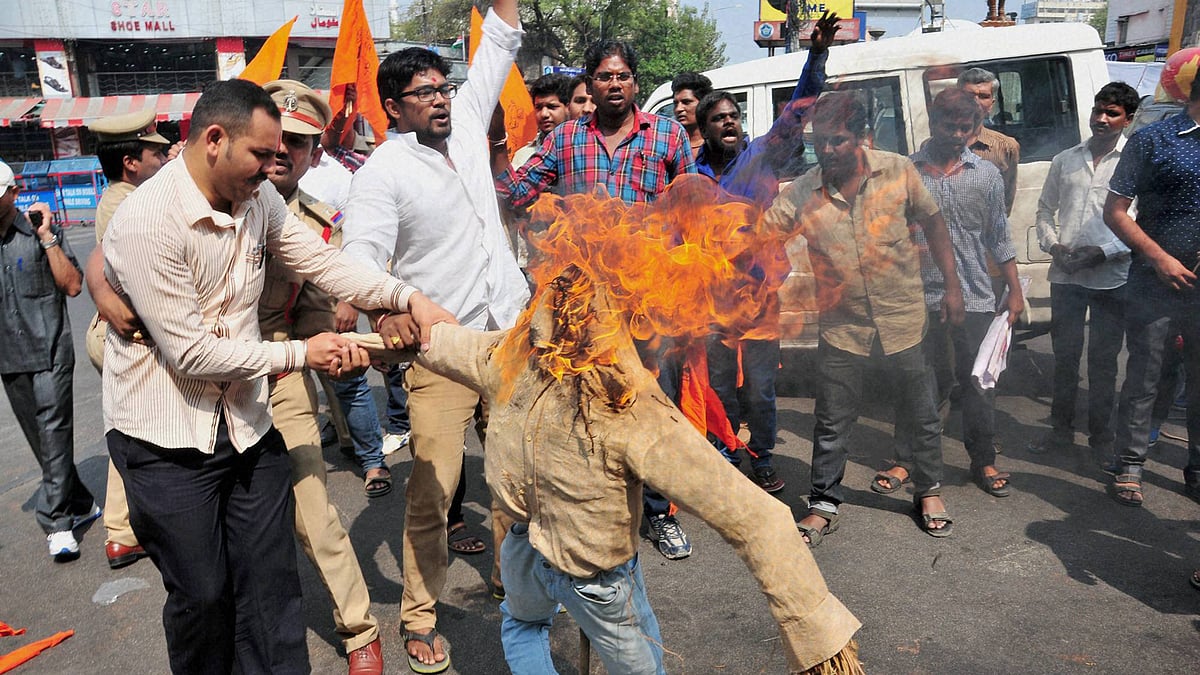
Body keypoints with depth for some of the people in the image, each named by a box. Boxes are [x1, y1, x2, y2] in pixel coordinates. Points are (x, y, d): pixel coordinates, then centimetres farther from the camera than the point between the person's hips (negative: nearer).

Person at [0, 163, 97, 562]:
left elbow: (72, 286, -11)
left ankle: (57, 521, -2)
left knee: (54, 433, -7)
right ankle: (80, 506, 24)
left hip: (49, 352, -5)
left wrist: (47, 237, -15)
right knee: (40, 441, 11)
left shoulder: (41, 232, -4)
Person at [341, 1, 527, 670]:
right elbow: (361, 256, -19)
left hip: (510, 332, 6)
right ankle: (421, 618, 17)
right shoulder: (382, 172, -7)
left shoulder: (466, 125, 12)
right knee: (432, 490, -1)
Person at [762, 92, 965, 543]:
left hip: (902, 320, 1)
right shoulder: (800, 194, -8)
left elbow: (932, 222, 4)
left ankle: (928, 490, 39)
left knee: (922, 412, 16)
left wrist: (952, 285, 3)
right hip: (842, 327, 0)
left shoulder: (898, 171, -7)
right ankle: (824, 505, 25)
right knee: (832, 423, 7)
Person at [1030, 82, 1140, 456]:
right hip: (1065, 275, 3)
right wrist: (1053, 245, -3)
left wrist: (1103, 252, -16)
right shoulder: (1065, 159, 11)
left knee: (1103, 361, 6)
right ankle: (1061, 429, 23)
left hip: (1111, 277, -3)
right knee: (1064, 355, 11)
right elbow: (1046, 208, 15)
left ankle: (1101, 433, 20)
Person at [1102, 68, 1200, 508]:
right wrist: (1160, 258, -12)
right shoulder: (1153, 141, -3)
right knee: (1143, 380, 4)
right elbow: (1114, 212, -5)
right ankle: (1129, 466, 17)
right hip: (1154, 286, -4)